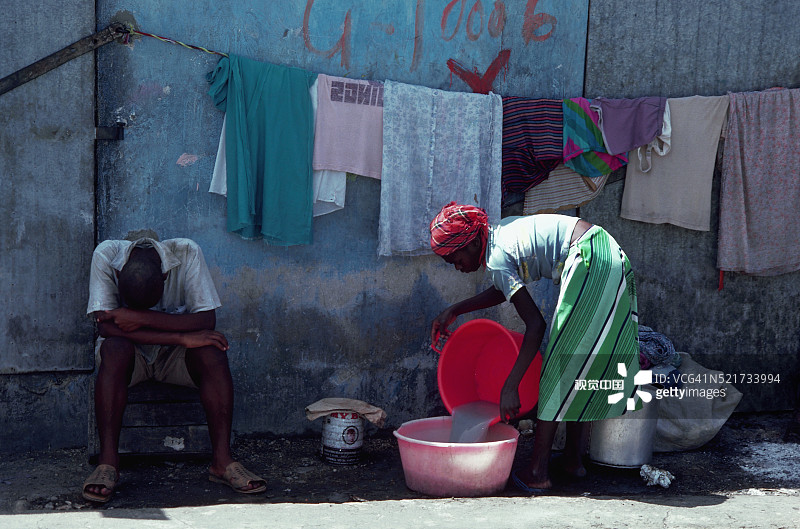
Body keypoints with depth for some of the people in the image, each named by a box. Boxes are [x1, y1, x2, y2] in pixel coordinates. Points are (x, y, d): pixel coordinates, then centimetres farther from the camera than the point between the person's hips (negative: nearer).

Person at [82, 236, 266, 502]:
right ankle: (107, 462, -32)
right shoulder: (106, 255, -21)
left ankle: (222, 460, -27)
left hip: (175, 355, 1)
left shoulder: (187, 253, -21)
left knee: (212, 352, -31)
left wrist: (143, 318, -33)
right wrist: (182, 337, -34)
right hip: (130, 351, 0)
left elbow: (207, 320, -24)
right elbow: (107, 326, -28)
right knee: (115, 349, -35)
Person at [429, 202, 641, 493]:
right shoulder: (499, 232, 14)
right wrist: (454, 311, 29)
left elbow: (535, 325, -16)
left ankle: (537, 472, 1)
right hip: (612, 259, 10)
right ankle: (573, 460, 22)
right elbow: (504, 289, 31)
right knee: (581, 364, 15)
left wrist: (510, 386, -14)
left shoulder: (496, 258, -13)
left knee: (558, 368, -4)